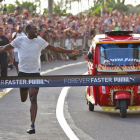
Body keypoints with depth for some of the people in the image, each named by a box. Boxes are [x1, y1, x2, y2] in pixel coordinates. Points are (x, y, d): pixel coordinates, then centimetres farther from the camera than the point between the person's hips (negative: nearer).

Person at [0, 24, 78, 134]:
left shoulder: (40, 41, 1)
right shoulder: (20, 40, -2)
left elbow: (54, 49, 9)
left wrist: (70, 52, 9)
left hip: (35, 73, -1)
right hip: (23, 73, 1)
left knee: (33, 99, -13)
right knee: (23, 99, 11)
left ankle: (32, 125, -17)